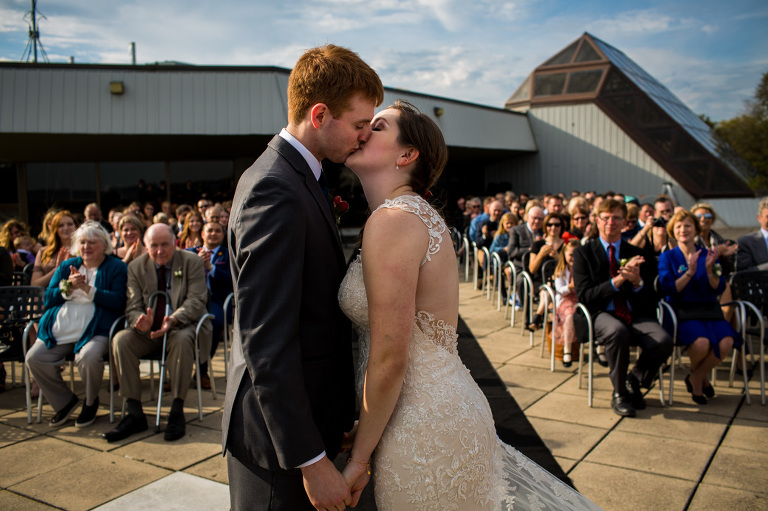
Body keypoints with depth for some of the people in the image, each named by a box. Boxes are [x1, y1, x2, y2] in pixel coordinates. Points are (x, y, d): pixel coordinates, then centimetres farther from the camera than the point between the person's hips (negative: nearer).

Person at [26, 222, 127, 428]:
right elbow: (47, 300, 14)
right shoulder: (66, 267, 21)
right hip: (59, 330, 5)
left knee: (89, 357, -33)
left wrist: (87, 288, -13)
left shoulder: (116, 268, 7)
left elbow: (118, 302, -7)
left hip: (95, 330, -5)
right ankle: (64, 401, 7)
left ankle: (91, 401, 0)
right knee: (34, 358, -17)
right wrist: (68, 287, -4)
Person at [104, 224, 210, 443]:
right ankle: (134, 413, -19)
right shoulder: (136, 267, 4)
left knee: (182, 340, -38)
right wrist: (140, 322, -27)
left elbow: (196, 301, -13)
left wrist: (174, 319, -34)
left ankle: (177, 411, -25)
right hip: (149, 330, 3)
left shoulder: (192, 262, -4)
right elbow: (133, 307, 0)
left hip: (182, 326, -3)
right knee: (121, 340, -25)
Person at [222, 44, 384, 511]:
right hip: (280, 435, -9)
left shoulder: (299, 177, 8)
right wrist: (311, 460, -23)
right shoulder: (275, 192, -24)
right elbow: (267, 343, -26)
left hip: (311, 415, 9)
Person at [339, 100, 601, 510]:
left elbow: (388, 359, -21)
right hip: (449, 410, 8)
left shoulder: (392, 220, -20)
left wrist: (360, 456, -9)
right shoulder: (420, 214, 9)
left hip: (426, 431, -8)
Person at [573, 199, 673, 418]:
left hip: (635, 317, 3)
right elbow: (584, 296, -7)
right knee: (618, 332, -37)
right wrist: (617, 281, -19)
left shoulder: (636, 254, 14)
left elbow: (650, 299, 10)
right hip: (601, 315, -3)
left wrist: (638, 282, -13)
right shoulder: (583, 253, 5)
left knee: (664, 341, -27)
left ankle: (634, 380, 5)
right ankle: (619, 393, -11)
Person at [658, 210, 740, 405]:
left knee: (726, 342, -27)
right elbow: (669, 290, -8)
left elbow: (719, 289, 2)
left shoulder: (708, 255, 13)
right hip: (682, 312, -3)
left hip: (709, 310, 3)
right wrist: (690, 272, -17)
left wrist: (710, 269, -15)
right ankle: (700, 378, 6)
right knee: (701, 342, -32)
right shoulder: (667, 257, 5)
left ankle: (696, 377, 4)